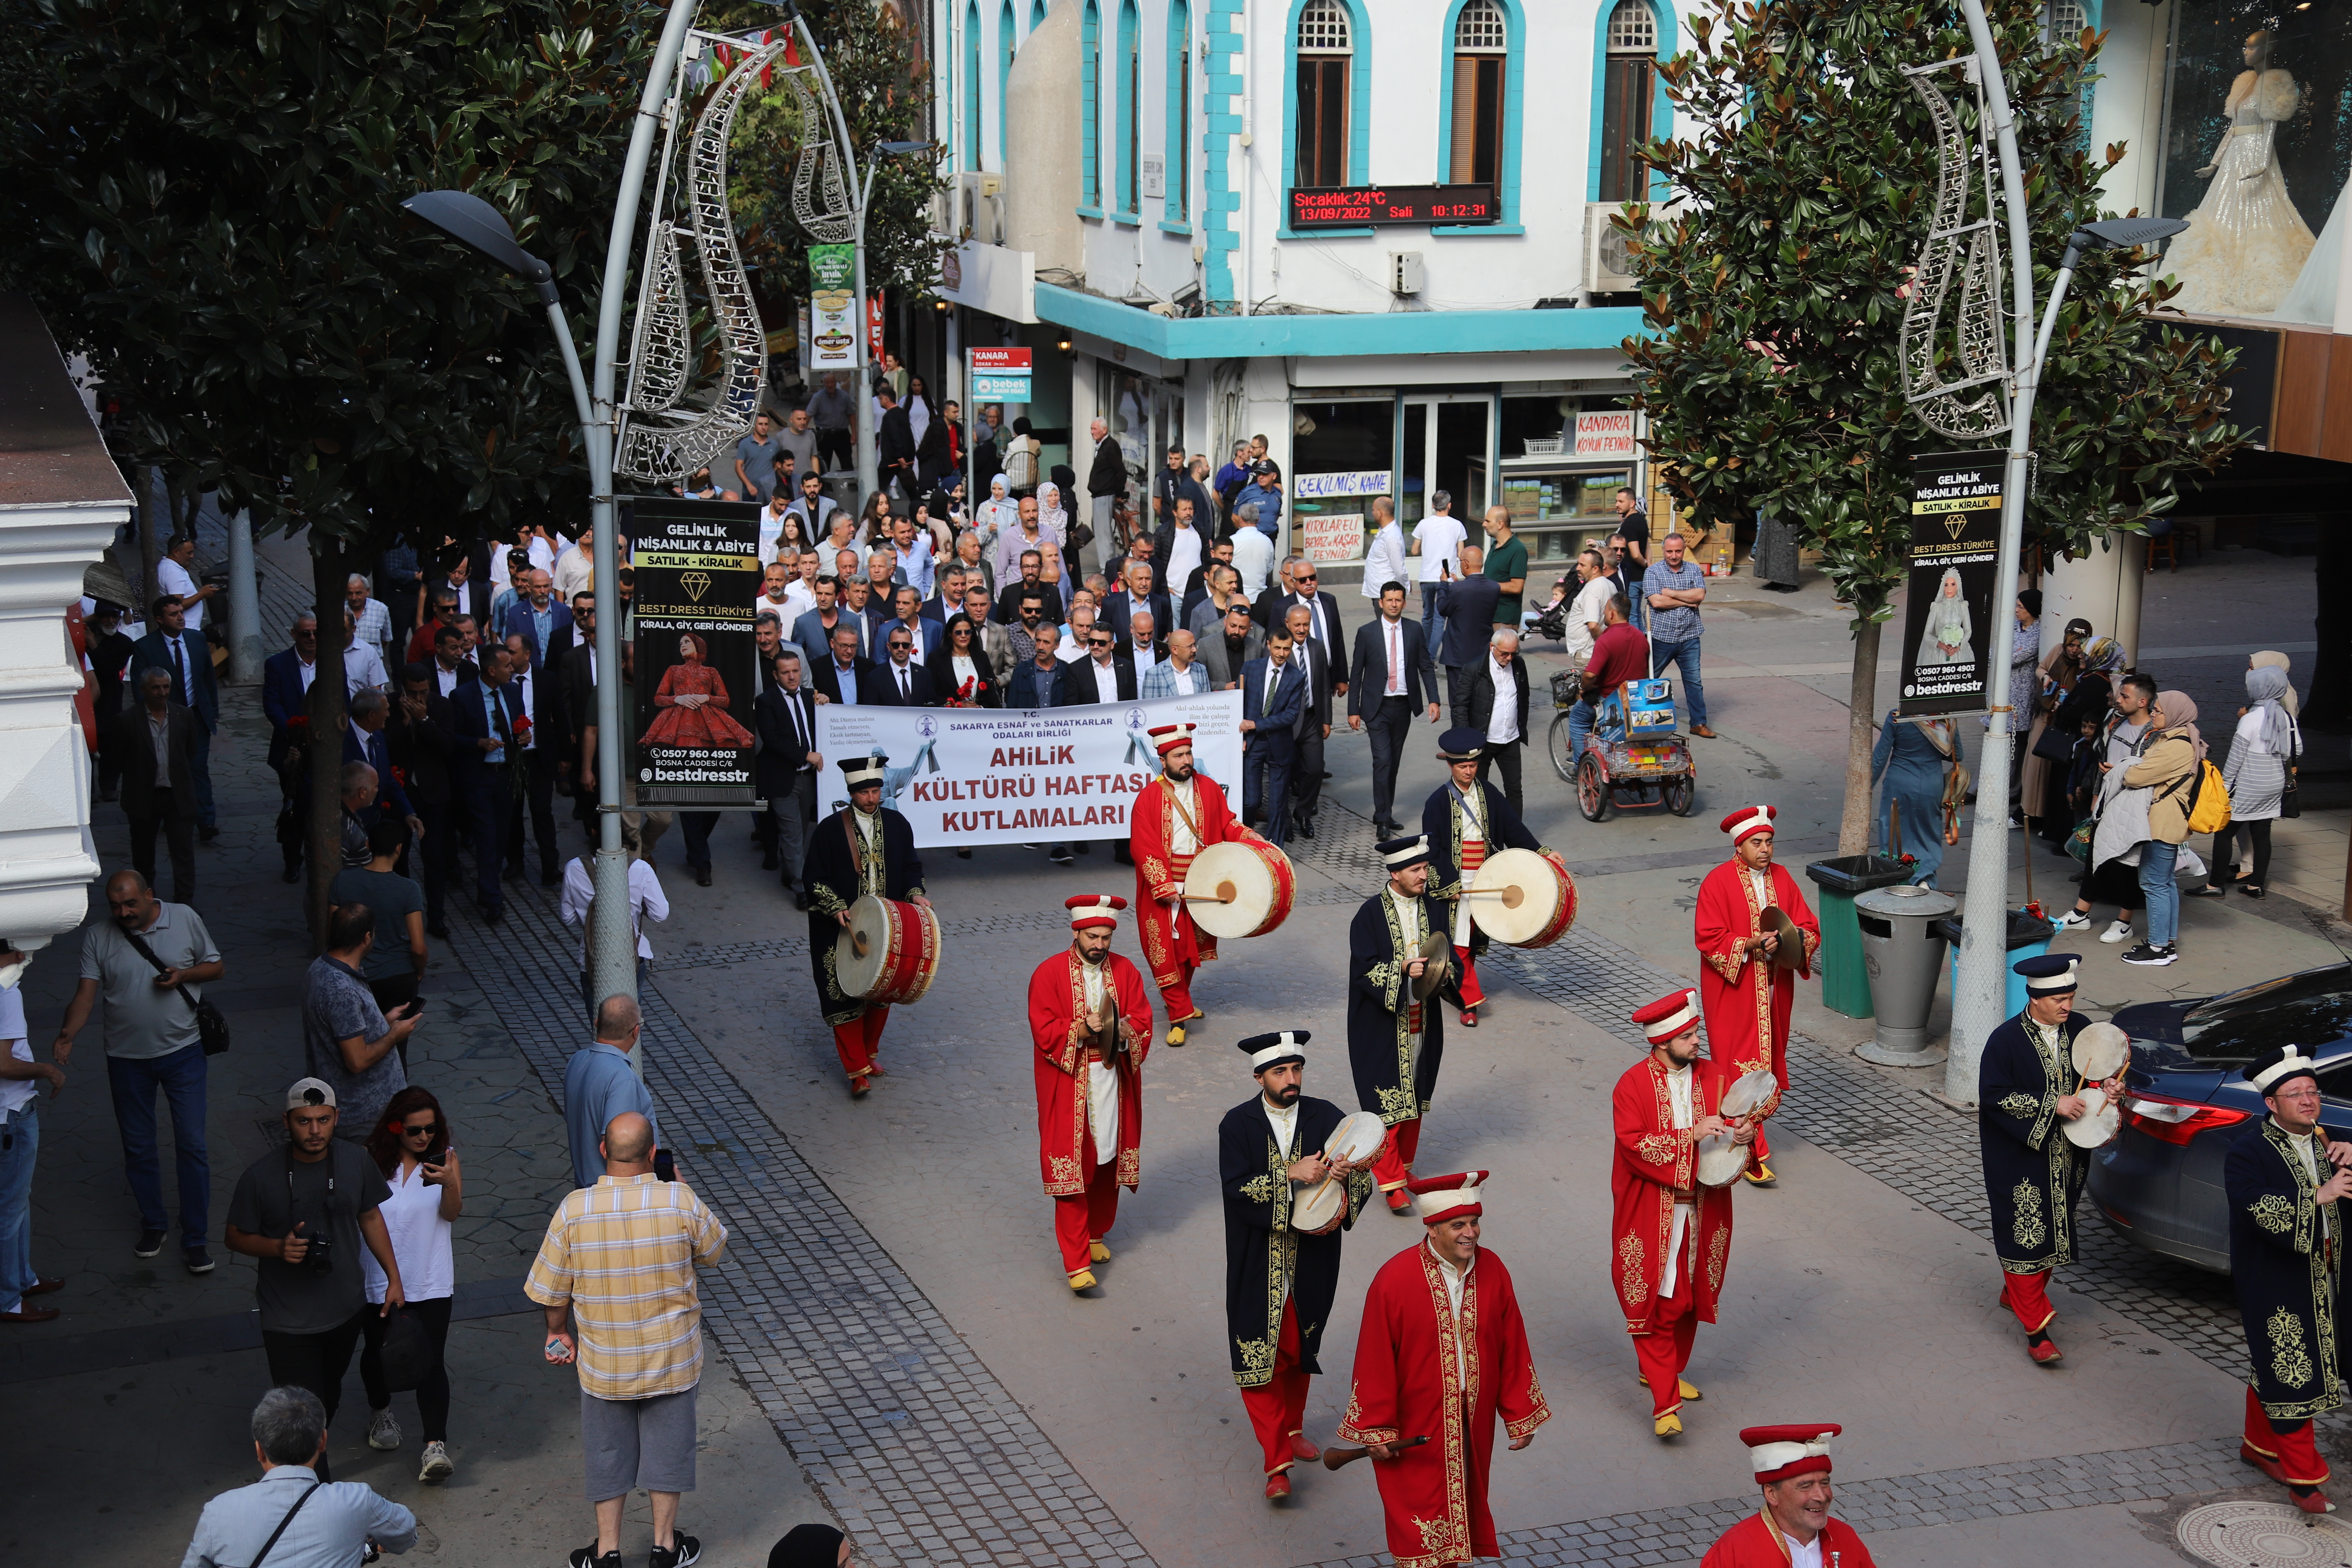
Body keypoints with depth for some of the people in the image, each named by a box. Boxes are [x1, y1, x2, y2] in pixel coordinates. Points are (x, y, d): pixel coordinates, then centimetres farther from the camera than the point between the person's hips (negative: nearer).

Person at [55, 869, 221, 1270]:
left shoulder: (186, 919, -6)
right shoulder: (98, 936, -5)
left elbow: (216, 966, 4)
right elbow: (87, 992, -10)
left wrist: (184, 974, -16)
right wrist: (67, 1035, -27)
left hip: (182, 1052, -2)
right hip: (127, 1057, 2)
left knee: (192, 1146, -2)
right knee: (138, 1147, 13)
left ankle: (195, 1238, 8)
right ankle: (153, 1225, 32)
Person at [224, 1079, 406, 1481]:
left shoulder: (356, 1161, -9)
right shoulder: (261, 1176, -20)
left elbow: (370, 1217, 6)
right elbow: (236, 1237, -7)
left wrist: (394, 1277, 5)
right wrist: (279, 1248, -26)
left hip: (346, 1308, 4)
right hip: (288, 1321, -4)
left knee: (330, 1392, 24)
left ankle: (315, 1445, 51)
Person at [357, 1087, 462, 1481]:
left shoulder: (445, 1157, -5)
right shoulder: (371, 1160, -5)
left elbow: (452, 1213, -16)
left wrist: (449, 1183, -36)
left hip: (430, 1281, -2)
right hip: (377, 1279, 2)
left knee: (429, 1362, -9)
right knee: (376, 1350, 20)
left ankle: (436, 1445, -11)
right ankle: (381, 1411, 47)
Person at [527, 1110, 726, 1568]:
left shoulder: (574, 1209, -17)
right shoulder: (681, 1202, -19)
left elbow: (552, 1290, -7)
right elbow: (713, 1250, 2)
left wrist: (558, 1332, 12)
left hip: (603, 1359, 0)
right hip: (672, 1357, 0)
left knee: (608, 1451, 18)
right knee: (667, 1444, 18)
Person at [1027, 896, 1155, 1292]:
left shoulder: (1126, 972, 3)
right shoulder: (1049, 974, -6)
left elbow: (1143, 1025, 0)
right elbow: (1044, 1032, -11)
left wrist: (1120, 1031, -21)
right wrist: (1082, 1030, -26)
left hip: (1114, 1081, 4)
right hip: (1067, 1085, -3)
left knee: (1108, 1160, 13)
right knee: (1072, 1167, -5)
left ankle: (1097, 1234, 35)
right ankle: (1076, 1262, -4)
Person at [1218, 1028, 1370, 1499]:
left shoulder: (1327, 1118, -2)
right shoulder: (1238, 1125, -8)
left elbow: (1362, 1178, -2)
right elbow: (1236, 1188, -18)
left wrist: (1343, 1205, -22)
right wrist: (1292, 1175, -26)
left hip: (1311, 1261, 3)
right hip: (1258, 1269, -3)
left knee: (1299, 1351, 18)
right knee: (1259, 1358, -5)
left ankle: (1292, 1428, 41)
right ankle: (1278, 1463, 1)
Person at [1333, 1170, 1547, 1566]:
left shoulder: (1492, 1271, -5)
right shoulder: (1395, 1280, -19)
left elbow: (1513, 1351, 3)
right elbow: (1375, 1363, -13)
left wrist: (1520, 1416, 6)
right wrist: (1377, 1430, -9)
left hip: (1473, 1426, 4)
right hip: (1416, 1431, -4)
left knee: (1467, 1507, 19)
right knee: (1422, 1530, 4)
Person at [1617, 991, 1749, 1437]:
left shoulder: (1710, 1079, 3)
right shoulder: (1633, 1086, -11)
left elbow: (1735, 1123, 6)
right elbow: (1634, 1146, -19)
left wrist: (1744, 1134, -17)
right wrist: (1690, 1136, -25)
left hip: (1701, 1212, 5)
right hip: (1652, 1214, -5)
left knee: (1690, 1298, 15)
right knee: (1656, 1304, -4)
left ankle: (1661, 1371, 35)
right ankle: (1665, 1401, -2)